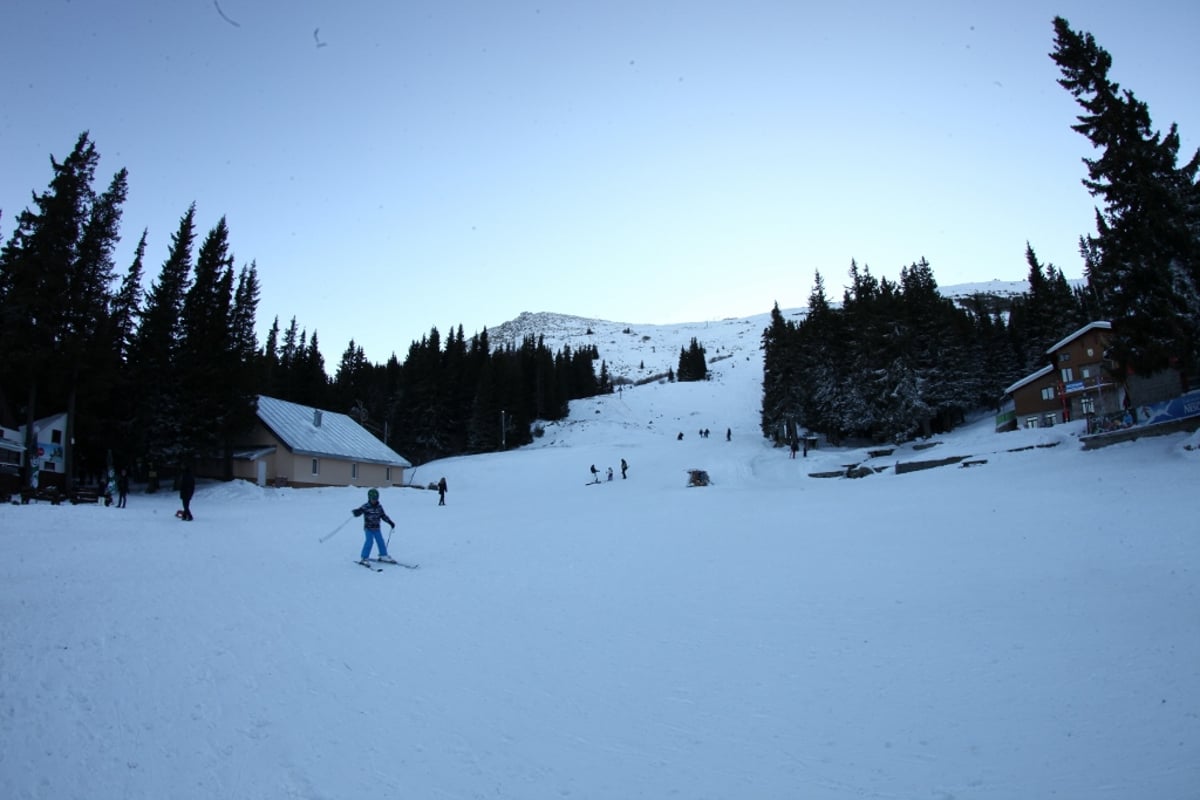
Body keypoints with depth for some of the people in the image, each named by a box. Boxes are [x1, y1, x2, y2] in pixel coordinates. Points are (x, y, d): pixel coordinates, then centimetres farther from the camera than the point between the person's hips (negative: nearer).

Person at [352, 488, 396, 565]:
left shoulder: (379, 507, 6)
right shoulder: (365, 506, -8)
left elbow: (384, 516, 15)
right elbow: (358, 512, -16)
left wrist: (391, 523, 15)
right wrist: (354, 512, -39)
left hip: (376, 528, 5)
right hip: (368, 528, -5)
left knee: (380, 541, 8)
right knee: (369, 541, -16)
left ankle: (384, 556, 24)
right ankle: (364, 558, -8)